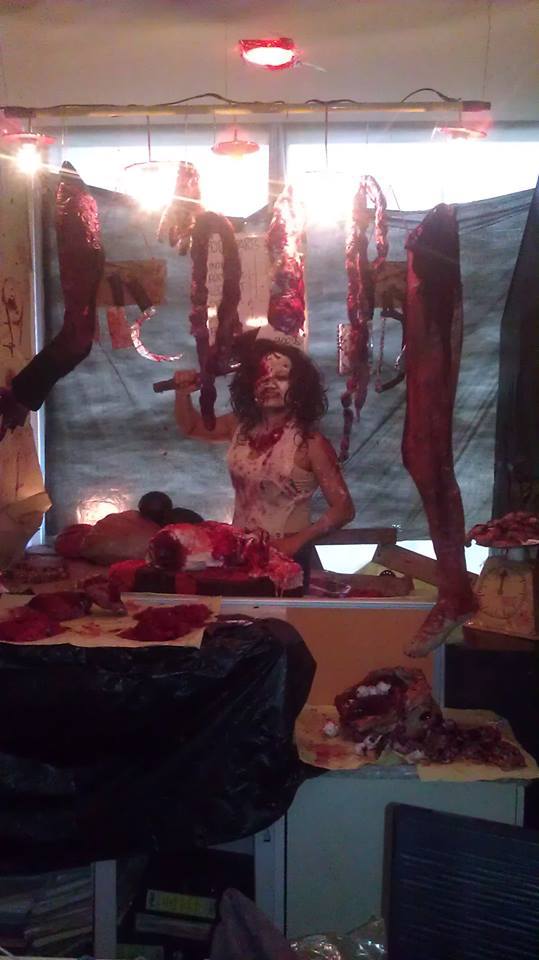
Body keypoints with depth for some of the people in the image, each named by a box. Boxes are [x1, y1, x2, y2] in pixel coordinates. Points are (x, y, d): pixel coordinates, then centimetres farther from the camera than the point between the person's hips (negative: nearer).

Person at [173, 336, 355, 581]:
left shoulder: (310, 441, -15)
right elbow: (191, 427, 17)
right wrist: (183, 394, -2)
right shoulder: (241, 426, 0)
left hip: (285, 556, -4)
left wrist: (298, 540, -24)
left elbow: (344, 509, -15)